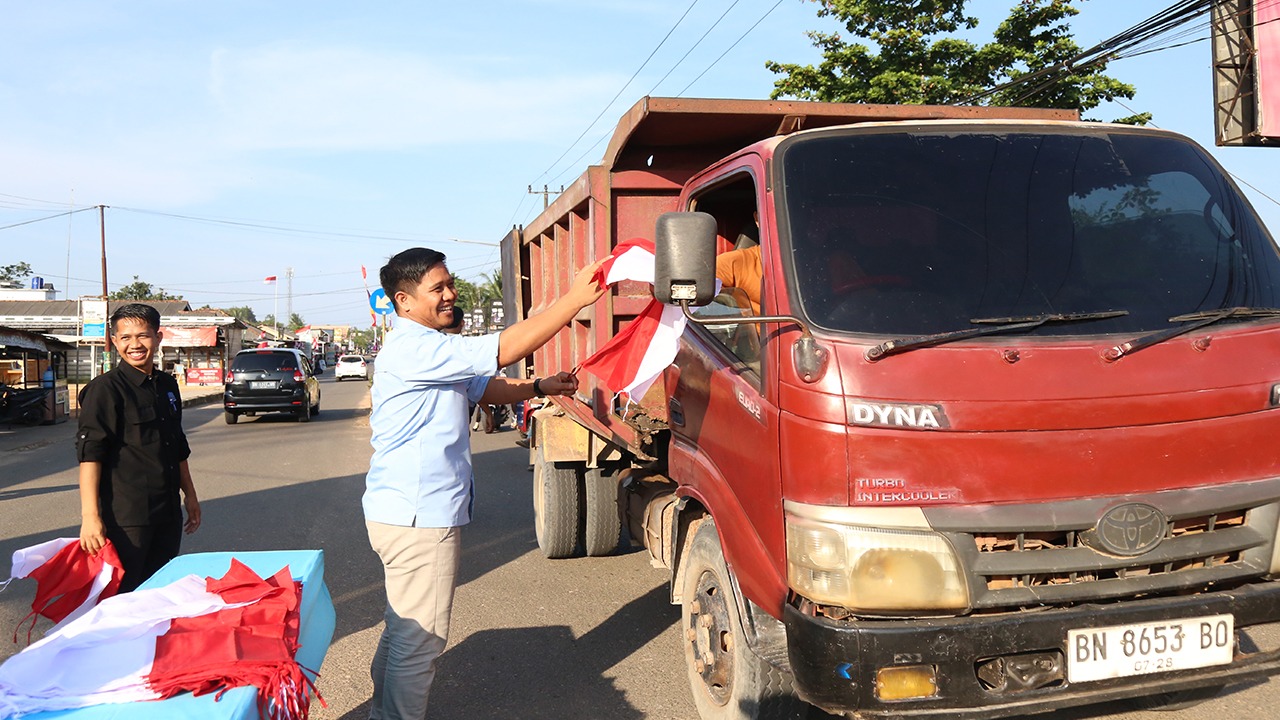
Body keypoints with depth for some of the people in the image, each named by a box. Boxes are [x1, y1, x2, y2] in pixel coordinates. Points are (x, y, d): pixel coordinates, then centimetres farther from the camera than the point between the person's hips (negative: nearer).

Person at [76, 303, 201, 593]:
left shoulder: (167, 385, 12)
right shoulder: (105, 388, -10)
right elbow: (89, 454, -16)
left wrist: (189, 494, 23)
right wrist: (90, 515, -23)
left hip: (168, 513, 7)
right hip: (124, 515, -7)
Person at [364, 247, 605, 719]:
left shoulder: (429, 352, 16)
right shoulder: (412, 348, -19)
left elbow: (484, 388, 22)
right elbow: (503, 350, -27)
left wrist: (540, 387, 6)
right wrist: (575, 298, -25)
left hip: (408, 514, 11)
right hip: (416, 519, -11)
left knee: (403, 631, 21)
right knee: (420, 641, -2)